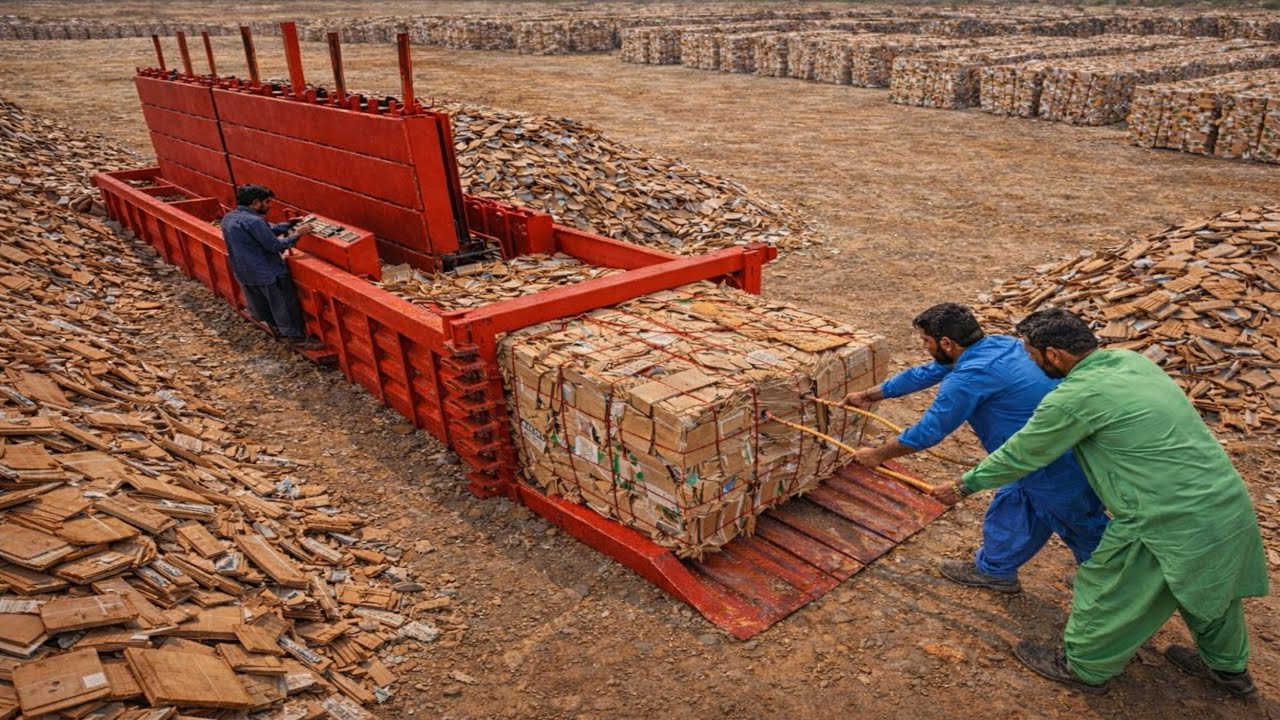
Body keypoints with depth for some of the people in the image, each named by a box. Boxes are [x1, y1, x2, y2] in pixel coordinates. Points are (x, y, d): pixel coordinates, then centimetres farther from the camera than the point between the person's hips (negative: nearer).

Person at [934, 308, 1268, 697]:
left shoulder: (1073, 399, -19)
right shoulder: (1132, 359, 6)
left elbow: (1018, 457, -7)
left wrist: (965, 484, 8)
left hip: (1173, 524, -8)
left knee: (1108, 592, 14)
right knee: (1211, 585, 30)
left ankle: (1082, 667, 35)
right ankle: (1229, 666, 53)